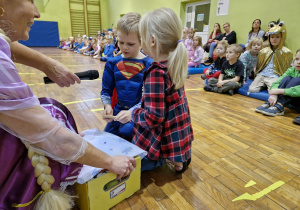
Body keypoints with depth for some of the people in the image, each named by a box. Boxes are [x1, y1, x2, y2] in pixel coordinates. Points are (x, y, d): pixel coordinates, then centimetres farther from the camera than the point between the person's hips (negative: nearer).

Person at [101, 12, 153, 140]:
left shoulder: (149, 64, -8)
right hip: (118, 111, 4)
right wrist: (107, 106, -11)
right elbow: (106, 90, 9)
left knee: (127, 131, -27)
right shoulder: (113, 63, 3)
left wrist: (132, 112, -25)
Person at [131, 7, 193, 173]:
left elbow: (154, 117, -27)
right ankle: (178, 156, 17)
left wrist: (131, 114, -11)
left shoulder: (156, 73, -27)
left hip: (165, 137, -8)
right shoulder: (174, 66, -1)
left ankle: (168, 158, 5)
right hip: (177, 132, 8)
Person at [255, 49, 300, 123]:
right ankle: (269, 103, -27)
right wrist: (274, 94, -35)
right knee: (287, 78, -18)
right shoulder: (292, 70, -3)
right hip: (293, 100, 4)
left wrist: (280, 91, -39)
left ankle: (279, 107, -32)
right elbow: (276, 82, -16)